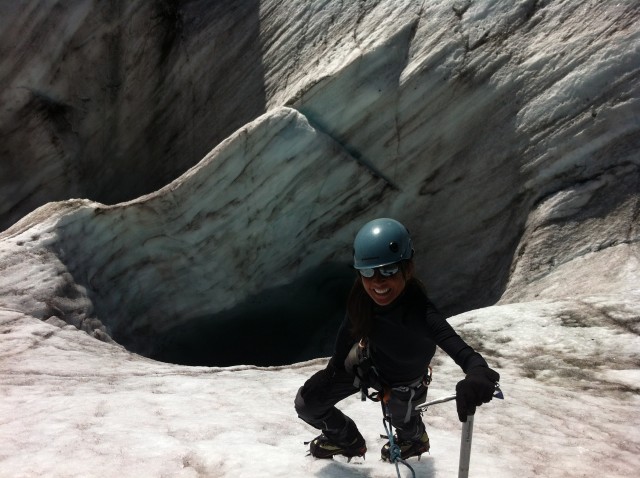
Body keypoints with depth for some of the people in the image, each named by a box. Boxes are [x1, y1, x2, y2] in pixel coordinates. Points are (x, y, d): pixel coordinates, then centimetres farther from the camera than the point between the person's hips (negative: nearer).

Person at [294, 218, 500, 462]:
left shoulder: (419, 312, -44)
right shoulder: (361, 295, -28)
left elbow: (456, 347, -60)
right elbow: (349, 329, -8)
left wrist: (479, 373, -82)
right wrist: (332, 368, 2)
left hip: (402, 381, -4)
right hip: (367, 360, 4)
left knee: (401, 420, 25)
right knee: (307, 404, 7)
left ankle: (416, 440, 65)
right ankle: (347, 440, 40)